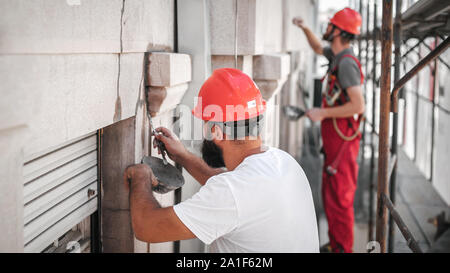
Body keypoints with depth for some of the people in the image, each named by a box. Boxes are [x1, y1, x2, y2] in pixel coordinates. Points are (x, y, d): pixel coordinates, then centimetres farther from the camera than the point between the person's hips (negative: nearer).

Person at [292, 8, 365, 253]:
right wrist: (305, 29, 15)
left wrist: (323, 113, -20)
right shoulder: (337, 56, 8)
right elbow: (318, 49, 31)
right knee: (329, 194, 17)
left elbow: (358, 106, -27)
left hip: (342, 141, -10)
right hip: (333, 140, 10)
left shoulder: (346, 63, -21)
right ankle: (335, 244, 29)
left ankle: (343, 248, 9)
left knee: (340, 197, -2)